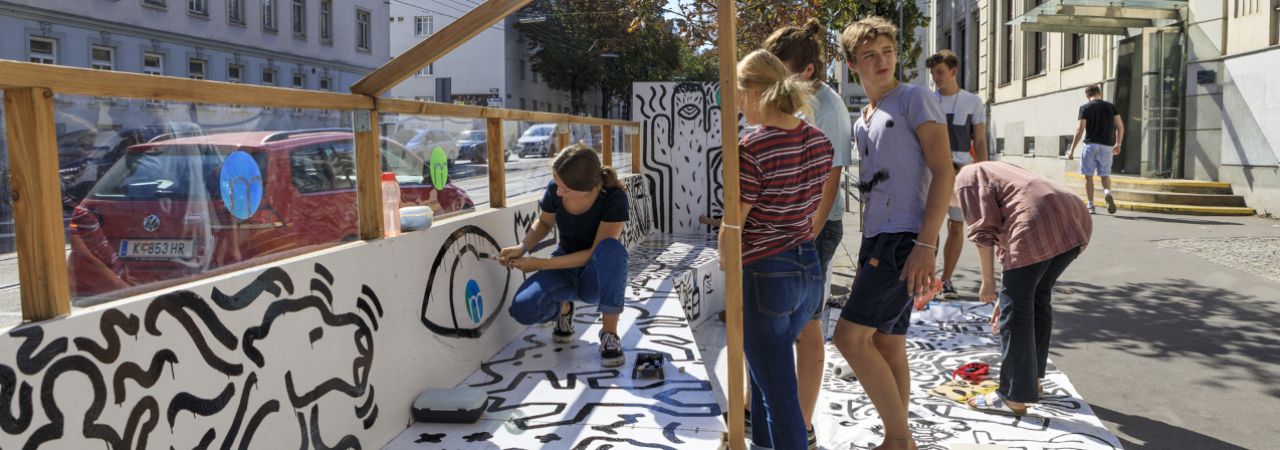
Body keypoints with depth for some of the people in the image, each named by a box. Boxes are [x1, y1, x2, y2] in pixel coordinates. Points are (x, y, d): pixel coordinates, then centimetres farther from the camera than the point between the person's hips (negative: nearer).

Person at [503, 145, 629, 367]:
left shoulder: (614, 198, -26)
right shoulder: (554, 190, -14)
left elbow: (599, 252, -24)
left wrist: (542, 263, -26)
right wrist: (522, 247, -12)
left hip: (598, 276, -3)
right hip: (565, 269, 3)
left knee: (612, 248, -39)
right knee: (523, 309, -26)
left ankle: (609, 333, -23)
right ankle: (563, 307, 11)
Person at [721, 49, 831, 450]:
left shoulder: (752, 149, -19)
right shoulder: (819, 141, 2)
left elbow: (732, 227, -14)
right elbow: (817, 212, 10)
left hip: (764, 277, -8)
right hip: (809, 270, 8)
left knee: (779, 395, 5)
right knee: (765, 371, 27)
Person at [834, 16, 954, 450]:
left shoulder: (916, 99, -4)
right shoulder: (862, 121, 19)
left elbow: (943, 172, -11)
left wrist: (925, 244, -20)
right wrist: (865, 256, 20)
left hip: (905, 240, -8)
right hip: (876, 240, 8)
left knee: (850, 336, -14)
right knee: (886, 345, 11)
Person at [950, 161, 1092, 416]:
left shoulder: (966, 179, 12)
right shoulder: (991, 173, 37)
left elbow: (984, 231, -3)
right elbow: (1005, 239, 37)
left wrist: (988, 282, 5)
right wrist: (1005, 296, 39)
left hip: (1038, 226, -9)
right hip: (1075, 221, 9)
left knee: (1015, 308, 1)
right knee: (1038, 297, 25)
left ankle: (1014, 398, 6)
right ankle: (1032, 379, 37)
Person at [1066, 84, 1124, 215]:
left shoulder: (1085, 108, -2)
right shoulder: (1110, 106, 8)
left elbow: (1080, 130, -7)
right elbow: (1120, 127, 6)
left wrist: (1072, 150, -4)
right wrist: (1118, 144, 18)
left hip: (1091, 144, -3)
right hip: (1107, 145, 3)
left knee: (1088, 176, 4)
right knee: (1105, 174, 12)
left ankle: (1090, 206, 3)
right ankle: (1107, 193, -19)